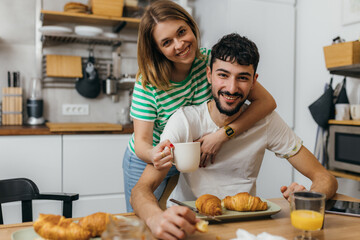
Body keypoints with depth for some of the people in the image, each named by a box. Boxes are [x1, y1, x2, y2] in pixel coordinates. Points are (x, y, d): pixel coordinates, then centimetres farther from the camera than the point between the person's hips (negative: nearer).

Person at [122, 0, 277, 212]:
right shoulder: (147, 83, -22)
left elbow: (266, 102, -24)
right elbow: (141, 141, -22)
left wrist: (222, 135, -35)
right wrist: (152, 154, -47)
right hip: (147, 163, -1)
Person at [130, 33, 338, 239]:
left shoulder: (266, 121, -8)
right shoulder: (185, 120, -14)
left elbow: (326, 179, -5)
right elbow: (141, 189, -22)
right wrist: (157, 218, -46)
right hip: (190, 222, -1)